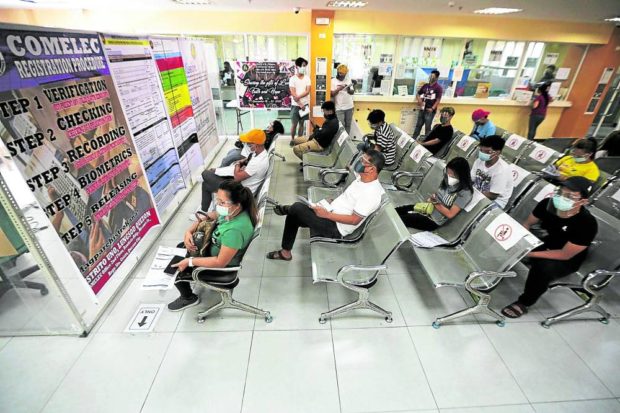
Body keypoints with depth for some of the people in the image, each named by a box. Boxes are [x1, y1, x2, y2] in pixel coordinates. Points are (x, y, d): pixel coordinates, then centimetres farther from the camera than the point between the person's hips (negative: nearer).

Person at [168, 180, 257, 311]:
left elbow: (220, 262, -32)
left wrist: (189, 262, -23)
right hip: (214, 247, 8)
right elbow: (208, 217, 2)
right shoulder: (230, 211, -18)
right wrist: (189, 231, -12)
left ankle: (189, 298, 35)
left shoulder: (235, 230, -43)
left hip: (222, 266, -8)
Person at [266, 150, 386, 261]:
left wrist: (327, 215, -21)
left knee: (297, 208, -20)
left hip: (335, 228, -9)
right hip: (331, 211, 10)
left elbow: (354, 220, -24)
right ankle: (285, 252, 19)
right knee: (293, 216, 5)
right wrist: (331, 203, 4)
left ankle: (287, 209, 19)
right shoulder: (362, 177, 4)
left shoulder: (371, 194, -25)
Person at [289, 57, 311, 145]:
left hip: (305, 104, 3)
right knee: (294, 124, 1)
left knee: (301, 123, 10)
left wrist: (298, 97, -19)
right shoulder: (292, 79, -5)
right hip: (295, 105, -3)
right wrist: (300, 104, -16)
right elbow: (293, 94, -11)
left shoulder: (307, 78, 4)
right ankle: (292, 139, 14)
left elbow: (307, 91, -6)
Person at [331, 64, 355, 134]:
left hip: (349, 106, 4)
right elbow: (332, 94, -7)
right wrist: (338, 89, -22)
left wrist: (350, 91, -18)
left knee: (348, 125, 7)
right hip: (339, 107, -4)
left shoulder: (349, 80, 8)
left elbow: (352, 92, 4)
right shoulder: (333, 81, -2)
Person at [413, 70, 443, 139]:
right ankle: (413, 139, 19)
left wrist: (432, 108, -19)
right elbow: (418, 93, 19)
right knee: (418, 125, 11)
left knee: (427, 127, -1)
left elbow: (438, 100, -11)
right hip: (422, 109, 5)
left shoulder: (438, 88, -5)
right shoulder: (425, 85, 10)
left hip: (430, 110, -5)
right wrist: (419, 100, -1)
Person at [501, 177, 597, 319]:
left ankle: (524, 303, -11)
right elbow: (527, 223, -2)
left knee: (544, 267, -35)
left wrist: (529, 253, -34)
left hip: (567, 261, -5)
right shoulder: (547, 203, -17)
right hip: (545, 243, 5)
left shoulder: (587, 224, -29)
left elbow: (565, 255, -25)